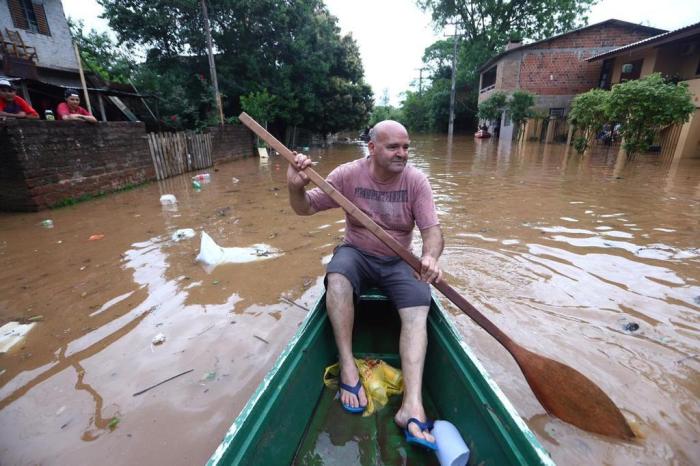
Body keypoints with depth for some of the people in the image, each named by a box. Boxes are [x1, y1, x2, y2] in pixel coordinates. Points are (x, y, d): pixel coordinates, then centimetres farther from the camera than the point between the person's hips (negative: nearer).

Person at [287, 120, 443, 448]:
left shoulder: (416, 180, -8)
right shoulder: (348, 174, -9)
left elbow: (432, 229, -12)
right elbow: (305, 208, -6)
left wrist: (430, 257, -35)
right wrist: (296, 187, -29)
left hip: (398, 262, 1)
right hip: (357, 254, -1)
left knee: (418, 311, -23)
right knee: (337, 275, -33)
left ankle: (412, 406, -24)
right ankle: (348, 368, -20)